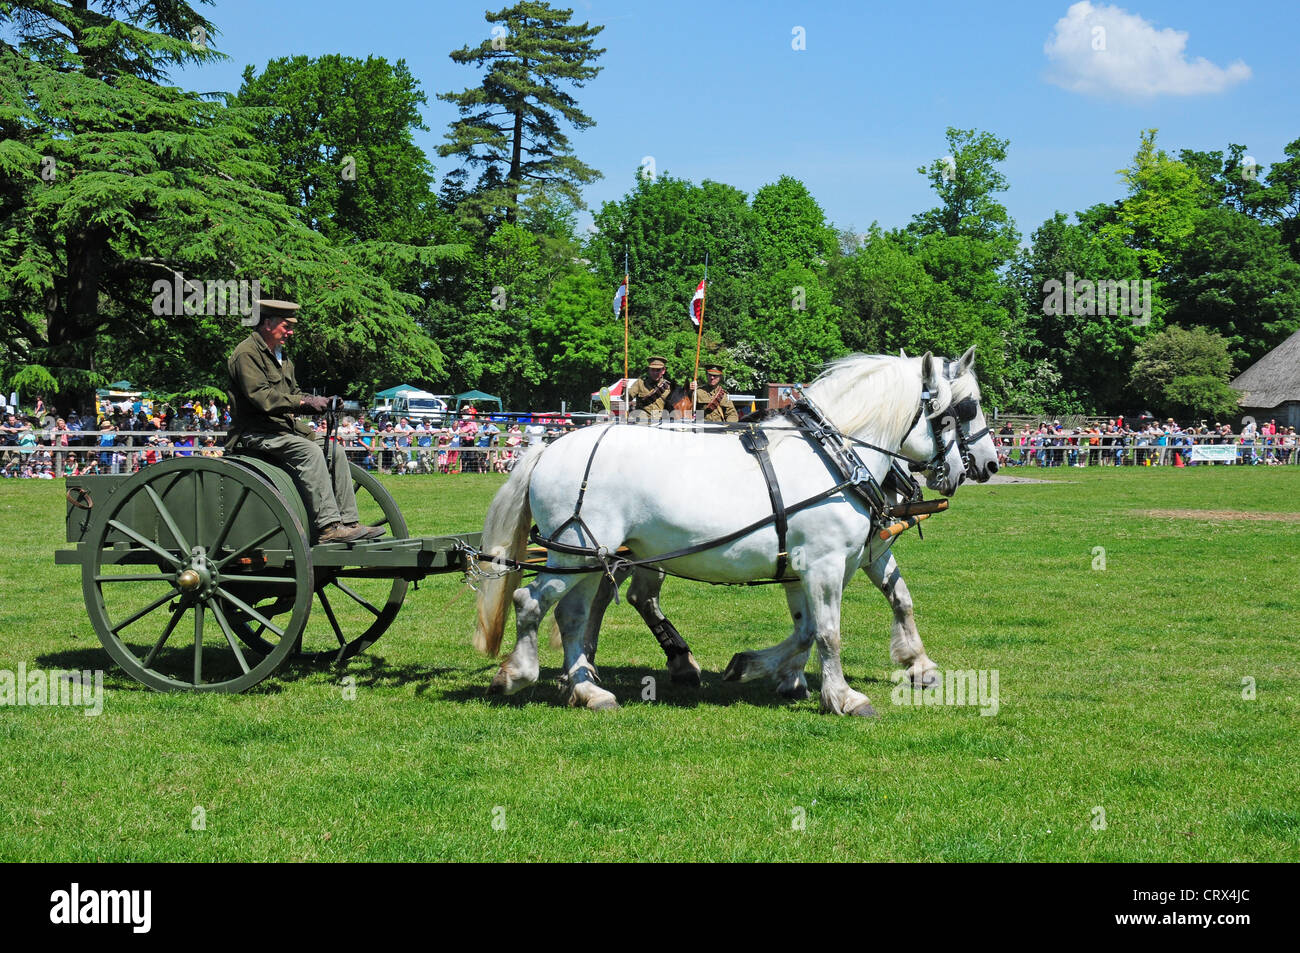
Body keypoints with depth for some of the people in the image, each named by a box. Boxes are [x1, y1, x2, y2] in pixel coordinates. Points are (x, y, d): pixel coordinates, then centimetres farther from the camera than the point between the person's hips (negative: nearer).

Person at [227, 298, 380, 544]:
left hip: (285, 428, 10)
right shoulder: (247, 353, -10)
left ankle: (349, 522, -7)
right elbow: (261, 397, -21)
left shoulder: (280, 356, 21)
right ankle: (328, 526, -33)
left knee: (334, 449, -2)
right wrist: (305, 402, -22)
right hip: (257, 433, -10)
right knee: (310, 451, -29)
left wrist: (323, 403, 3)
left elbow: (293, 393, 23)